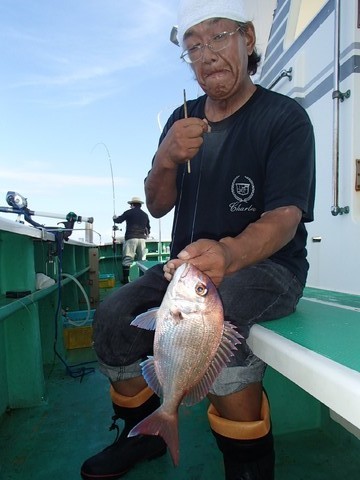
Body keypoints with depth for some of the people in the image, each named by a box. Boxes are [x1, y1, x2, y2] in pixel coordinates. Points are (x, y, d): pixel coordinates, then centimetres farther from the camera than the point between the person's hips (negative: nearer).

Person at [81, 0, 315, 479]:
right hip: (188, 261, 5)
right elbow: (157, 208, 5)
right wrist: (165, 160, -16)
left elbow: (284, 216, -19)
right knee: (113, 318, -13)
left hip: (267, 264, -4)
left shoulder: (285, 117, -6)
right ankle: (142, 435, 14)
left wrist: (229, 254, -41)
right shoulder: (183, 119, 9)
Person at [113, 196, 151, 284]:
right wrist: (147, 234, 48)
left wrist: (114, 218, 36)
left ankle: (125, 279, -4)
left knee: (127, 260, -2)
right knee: (142, 260, 8)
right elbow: (148, 227, 27)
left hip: (131, 239, -4)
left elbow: (118, 220, 12)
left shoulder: (129, 212, 2)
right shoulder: (145, 215, 14)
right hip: (142, 239, 4)